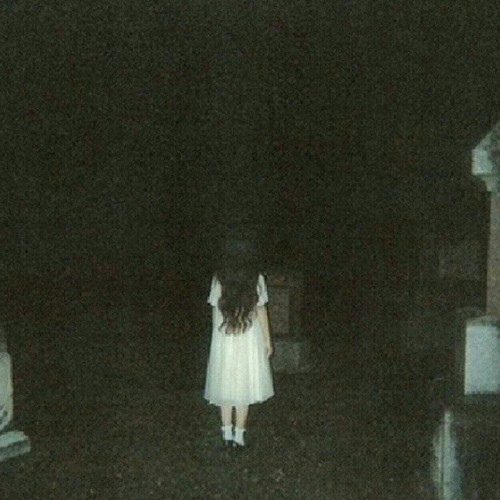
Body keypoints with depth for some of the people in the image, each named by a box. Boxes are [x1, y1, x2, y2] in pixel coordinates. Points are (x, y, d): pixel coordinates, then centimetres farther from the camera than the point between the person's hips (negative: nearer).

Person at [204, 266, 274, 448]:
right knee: (244, 386, 10)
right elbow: (261, 311, -3)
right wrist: (267, 340, 6)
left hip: (223, 340, 1)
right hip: (249, 340, -1)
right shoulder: (256, 278, -8)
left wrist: (217, 335, 12)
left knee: (225, 385, 14)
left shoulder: (219, 279, -6)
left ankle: (227, 433, 19)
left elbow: (215, 311, -2)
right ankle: (239, 435, 16)